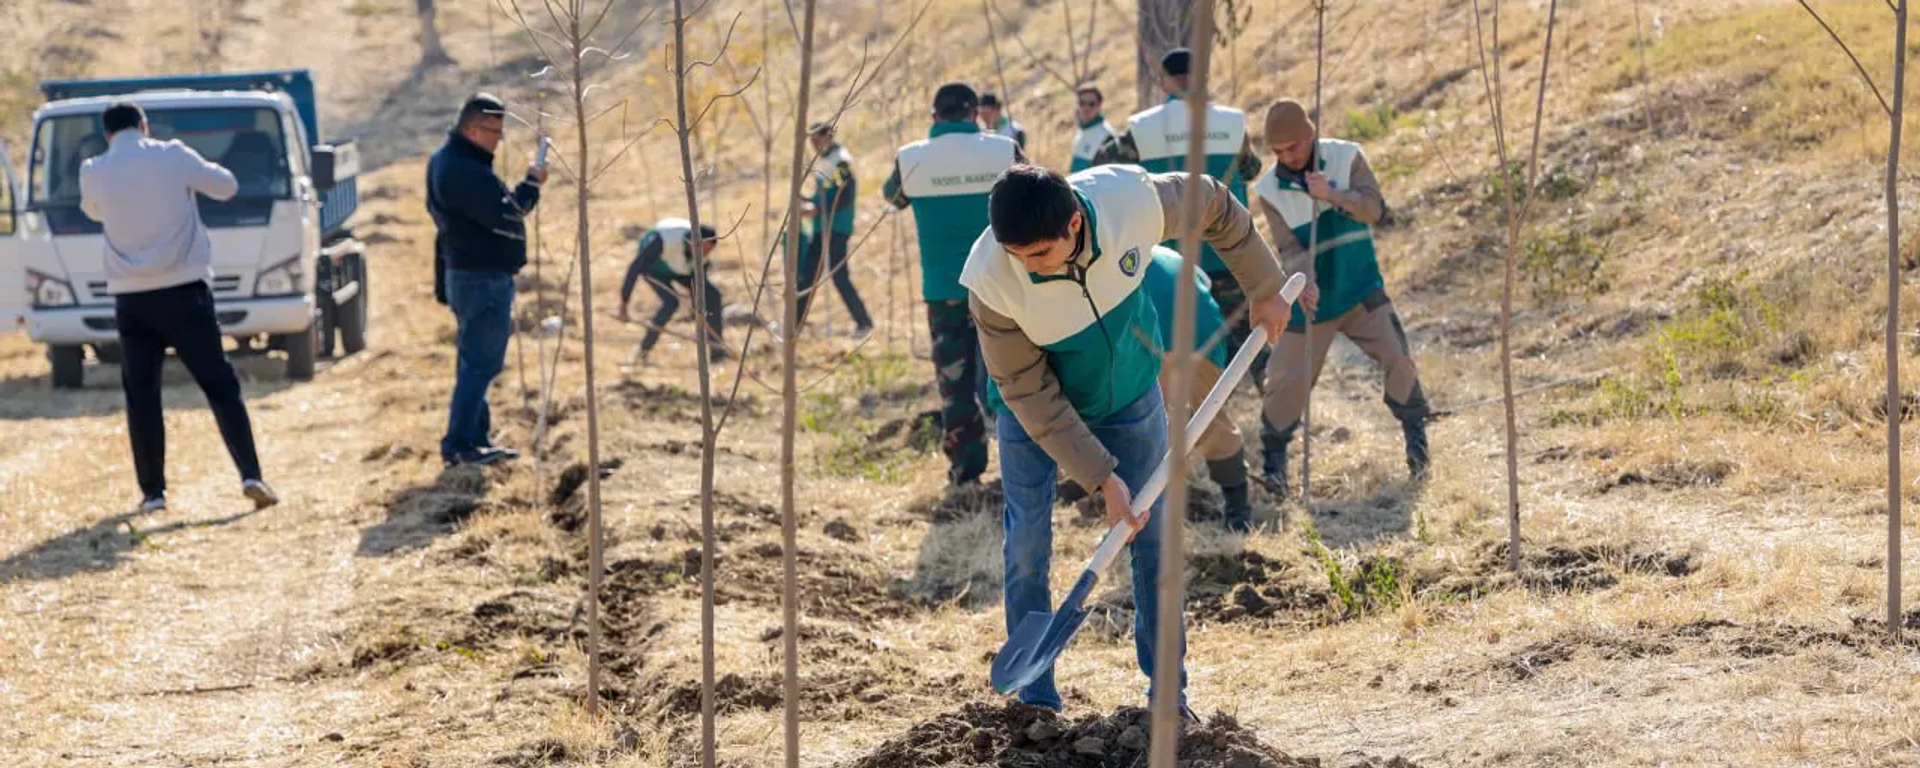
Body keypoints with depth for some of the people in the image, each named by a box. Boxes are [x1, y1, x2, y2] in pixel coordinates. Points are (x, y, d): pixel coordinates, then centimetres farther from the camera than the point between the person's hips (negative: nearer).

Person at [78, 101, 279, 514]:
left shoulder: (93, 172, 0)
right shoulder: (173, 156, -6)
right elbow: (226, 186, 5)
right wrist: (196, 172, 22)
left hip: (131, 298, 1)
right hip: (183, 291, -1)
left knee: (141, 394, 9)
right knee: (220, 385, 4)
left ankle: (152, 491, 5)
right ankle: (251, 476, -6)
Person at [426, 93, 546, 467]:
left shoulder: (446, 163, 15)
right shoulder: (466, 171, -21)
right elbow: (504, 215, -26)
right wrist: (531, 184, -12)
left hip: (465, 276, 11)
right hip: (484, 279, -11)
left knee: (474, 362, 14)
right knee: (481, 362, -8)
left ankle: (477, 439, 19)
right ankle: (459, 443, -9)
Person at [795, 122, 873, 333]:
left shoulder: (841, 161, -12)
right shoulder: (820, 161, 16)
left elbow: (844, 198, -18)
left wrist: (817, 209, -23)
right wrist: (809, 204, 5)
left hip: (837, 228, -9)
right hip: (820, 228, 9)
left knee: (839, 276, -11)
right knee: (807, 275, 8)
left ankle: (864, 322, -4)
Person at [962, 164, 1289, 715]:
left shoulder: (1133, 200, -33)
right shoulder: (991, 281, -36)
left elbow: (1215, 206, -10)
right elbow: (1030, 395, -26)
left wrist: (1263, 288, 1)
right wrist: (1101, 477, -28)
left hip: (1129, 389, 2)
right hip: (1036, 410, -2)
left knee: (1152, 531, 5)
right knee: (1027, 543, -7)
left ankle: (1167, 688, 17)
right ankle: (1036, 699, 7)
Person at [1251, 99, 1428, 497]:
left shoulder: (1346, 158, -9)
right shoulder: (1270, 191, -10)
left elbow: (1374, 207, -18)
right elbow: (1289, 247, -16)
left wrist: (1332, 194, -35)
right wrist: (1304, 283, -35)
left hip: (1361, 289, 0)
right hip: (1312, 298, 0)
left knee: (1396, 356, -10)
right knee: (1288, 379, -4)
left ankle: (1415, 431, 12)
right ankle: (1273, 456, 15)